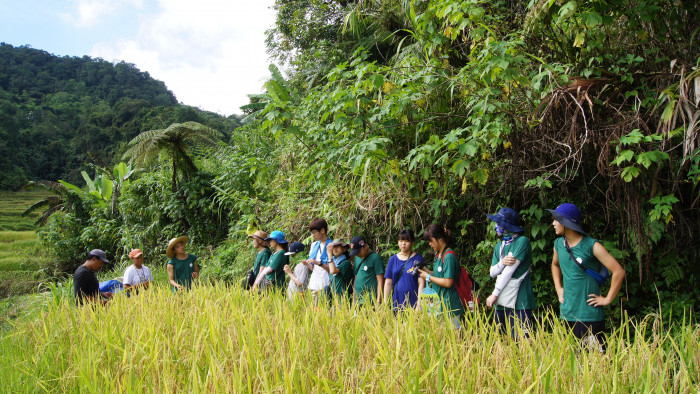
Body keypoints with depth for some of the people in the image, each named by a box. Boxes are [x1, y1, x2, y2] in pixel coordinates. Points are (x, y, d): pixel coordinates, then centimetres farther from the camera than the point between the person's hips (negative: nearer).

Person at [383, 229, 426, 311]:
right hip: (396, 304, 3)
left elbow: (421, 283, -3)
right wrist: (385, 304, 5)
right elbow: (388, 283, 10)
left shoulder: (418, 259, 0)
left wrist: (419, 304, -9)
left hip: (413, 304, -3)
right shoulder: (393, 259, 10)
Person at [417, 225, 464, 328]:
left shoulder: (449, 256, -16)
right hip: (439, 303, 9)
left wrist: (428, 277, -10)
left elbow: (448, 283, -20)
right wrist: (426, 270, 5)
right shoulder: (438, 255, 12)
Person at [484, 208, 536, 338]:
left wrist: (495, 294, -12)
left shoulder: (522, 241, -9)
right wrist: (502, 263, -11)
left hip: (519, 301, -7)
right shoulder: (499, 245, 14)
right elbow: (492, 272, 11)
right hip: (501, 301, 7)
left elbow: (510, 270, -14)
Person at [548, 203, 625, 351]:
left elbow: (619, 272, -14)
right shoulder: (558, 244, 6)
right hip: (567, 312, 6)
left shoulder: (591, 246, -13)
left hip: (589, 315, -6)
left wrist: (608, 299, -11)